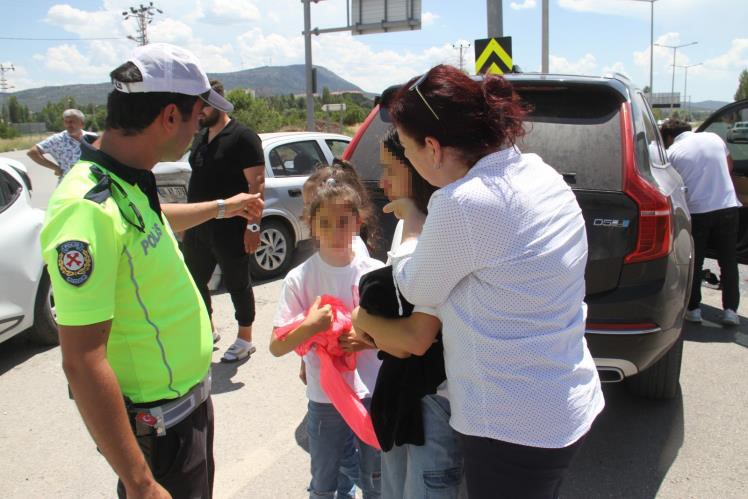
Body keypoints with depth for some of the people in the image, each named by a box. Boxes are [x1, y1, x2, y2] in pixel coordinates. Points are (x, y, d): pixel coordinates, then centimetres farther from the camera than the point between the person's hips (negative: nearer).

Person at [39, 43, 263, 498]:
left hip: (189, 396, 9)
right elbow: (83, 362, -29)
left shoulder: (129, 185, -1)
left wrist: (223, 207, 37)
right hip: (157, 422, -9)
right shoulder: (89, 210, -29)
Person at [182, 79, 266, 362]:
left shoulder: (242, 137, -11)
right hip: (197, 227, 8)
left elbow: (256, 183, -16)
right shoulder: (200, 138, 13)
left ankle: (245, 340, 20)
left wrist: (253, 225, -22)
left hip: (230, 230, -8)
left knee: (237, 284, 4)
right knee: (194, 281, 16)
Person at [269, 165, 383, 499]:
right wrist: (310, 325, -26)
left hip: (372, 394, 1)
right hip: (324, 399, 0)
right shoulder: (300, 278, -10)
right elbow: (277, 347, -10)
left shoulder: (375, 272, -7)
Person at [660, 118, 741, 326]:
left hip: (696, 212, -3)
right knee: (728, 262, 11)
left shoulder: (672, 152, -4)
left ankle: (693, 309, 15)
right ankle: (730, 310, 11)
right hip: (727, 207, 3)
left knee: (694, 263, 11)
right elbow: (729, 166, 22)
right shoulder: (713, 138, 7)